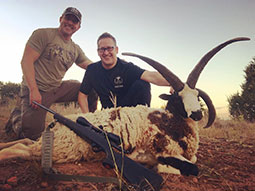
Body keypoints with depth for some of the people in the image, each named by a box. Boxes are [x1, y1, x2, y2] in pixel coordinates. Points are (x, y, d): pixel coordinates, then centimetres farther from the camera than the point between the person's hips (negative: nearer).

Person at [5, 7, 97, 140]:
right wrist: (33, 90, -24)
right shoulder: (43, 34, -7)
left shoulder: (76, 49, 11)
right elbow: (26, 61, -15)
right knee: (32, 134, -10)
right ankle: (17, 116, 21)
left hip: (58, 89, 6)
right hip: (36, 89, -6)